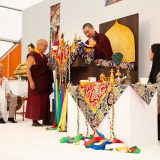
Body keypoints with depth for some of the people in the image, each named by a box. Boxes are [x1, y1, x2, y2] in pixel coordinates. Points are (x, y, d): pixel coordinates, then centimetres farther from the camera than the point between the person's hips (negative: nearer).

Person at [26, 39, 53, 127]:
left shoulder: (44, 56, 16)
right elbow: (28, 68, -13)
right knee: (35, 100, -3)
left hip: (45, 83, 7)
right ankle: (35, 120, 5)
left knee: (45, 101, 8)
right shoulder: (32, 55, -7)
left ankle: (45, 119, 15)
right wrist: (31, 81, -21)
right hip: (36, 83, -7)